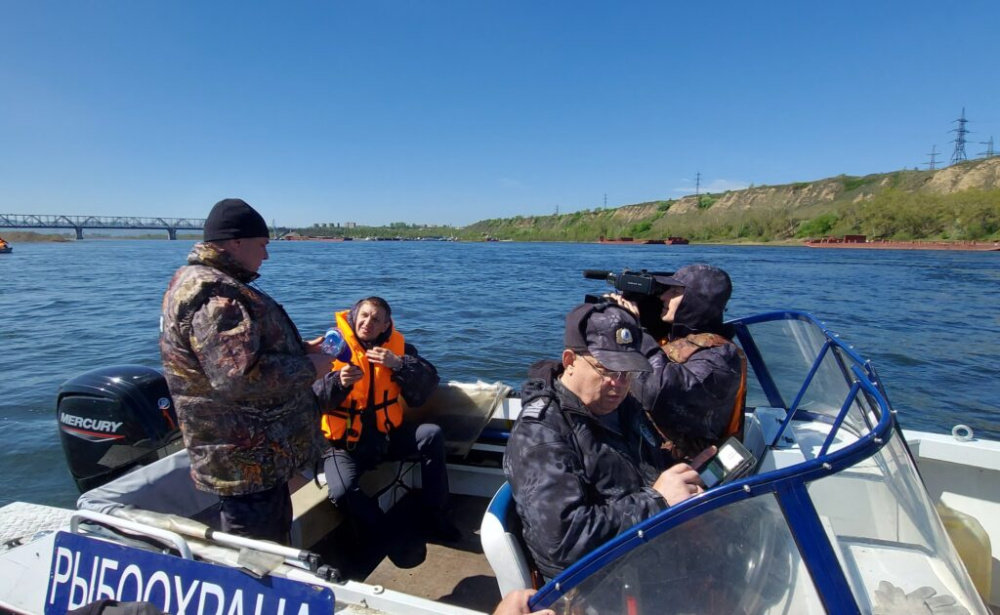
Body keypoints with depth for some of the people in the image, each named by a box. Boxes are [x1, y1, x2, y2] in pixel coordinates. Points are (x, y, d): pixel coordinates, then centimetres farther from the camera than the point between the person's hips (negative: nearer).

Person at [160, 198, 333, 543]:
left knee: (273, 544, 25)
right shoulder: (214, 294, -23)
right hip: (247, 463, -11)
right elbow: (241, 375, -32)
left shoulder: (203, 282, 13)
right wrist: (309, 368, -18)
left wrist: (300, 349, 9)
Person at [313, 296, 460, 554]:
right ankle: (386, 537, 0)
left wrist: (399, 364, -25)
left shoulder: (396, 345, -1)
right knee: (342, 492, -29)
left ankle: (434, 514, -3)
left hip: (387, 434, 3)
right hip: (346, 442, -3)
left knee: (433, 435, -19)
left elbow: (429, 380, -11)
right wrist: (338, 382, -36)